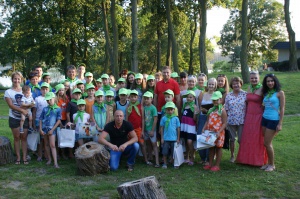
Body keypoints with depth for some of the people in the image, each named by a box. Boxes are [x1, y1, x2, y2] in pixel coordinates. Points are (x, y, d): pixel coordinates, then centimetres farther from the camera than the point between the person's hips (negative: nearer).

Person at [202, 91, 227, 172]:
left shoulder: (222, 111, -8)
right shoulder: (211, 110, 11)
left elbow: (224, 123, -12)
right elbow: (207, 121, 15)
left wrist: (219, 132, -22)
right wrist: (204, 129, 2)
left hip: (218, 133, -6)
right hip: (210, 132, 6)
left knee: (218, 148, 4)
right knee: (211, 148, 13)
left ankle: (217, 165, 12)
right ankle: (210, 164, 22)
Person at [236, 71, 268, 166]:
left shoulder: (262, 89, -10)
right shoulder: (249, 88, 9)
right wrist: (245, 115, 13)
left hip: (258, 116, -6)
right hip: (249, 116, 6)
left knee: (258, 138, 4)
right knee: (247, 138, 12)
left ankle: (258, 159, 18)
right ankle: (248, 158, 26)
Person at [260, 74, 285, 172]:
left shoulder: (280, 93, -7)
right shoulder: (266, 93, 10)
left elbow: (282, 109, -9)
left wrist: (280, 124, -12)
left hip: (274, 120, -6)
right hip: (265, 119, 6)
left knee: (267, 143, -3)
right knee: (267, 143, 10)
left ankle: (272, 165, 12)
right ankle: (269, 163, 22)